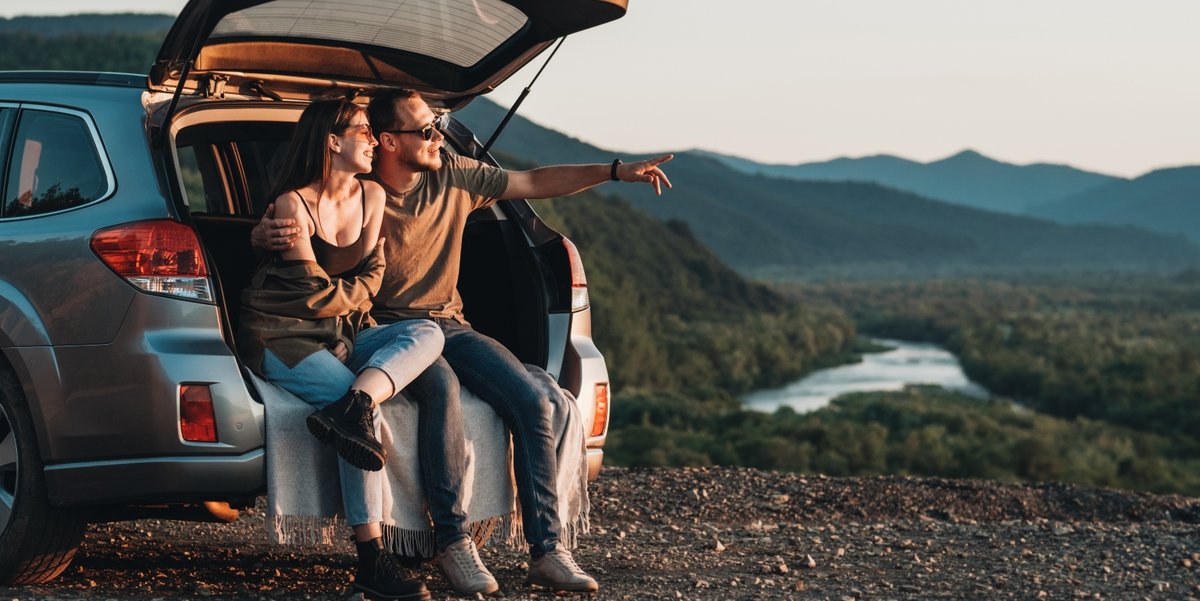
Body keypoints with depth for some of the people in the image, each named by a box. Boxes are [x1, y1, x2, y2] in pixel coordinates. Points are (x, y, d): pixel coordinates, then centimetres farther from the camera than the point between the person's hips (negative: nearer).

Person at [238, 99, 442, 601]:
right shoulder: (294, 203, -10)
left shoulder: (371, 196, 9)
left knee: (427, 333, -17)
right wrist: (352, 296, 7)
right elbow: (313, 290, -10)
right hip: (282, 334, -7)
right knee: (356, 399, -31)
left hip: (342, 334, 7)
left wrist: (340, 297, -3)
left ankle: (348, 410, -42)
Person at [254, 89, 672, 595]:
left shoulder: (454, 176, 4)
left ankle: (546, 552, -15)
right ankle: (452, 542, -30)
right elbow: (266, 230, -8)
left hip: (450, 324, 5)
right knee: (441, 386, -38)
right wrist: (267, 233, -34)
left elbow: (536, 183, 10)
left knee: (532, 402, -17)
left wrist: (617, 171, 4)